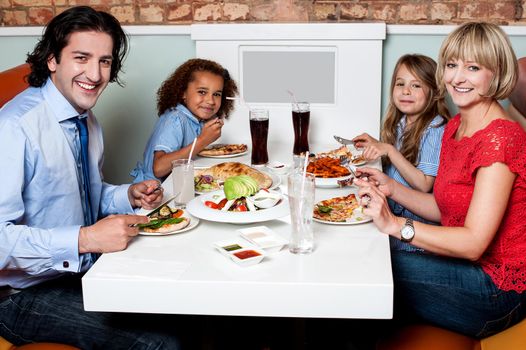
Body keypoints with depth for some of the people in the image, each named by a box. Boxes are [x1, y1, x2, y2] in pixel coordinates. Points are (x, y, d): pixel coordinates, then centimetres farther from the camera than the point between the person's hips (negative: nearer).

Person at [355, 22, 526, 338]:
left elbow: (474, 242, -25)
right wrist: (391, 188, -2)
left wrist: (395, 224, -26)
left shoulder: (500, 137, -22)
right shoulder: (455, 127, 7)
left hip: (497, 286, -8)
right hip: (462, 262, 8)